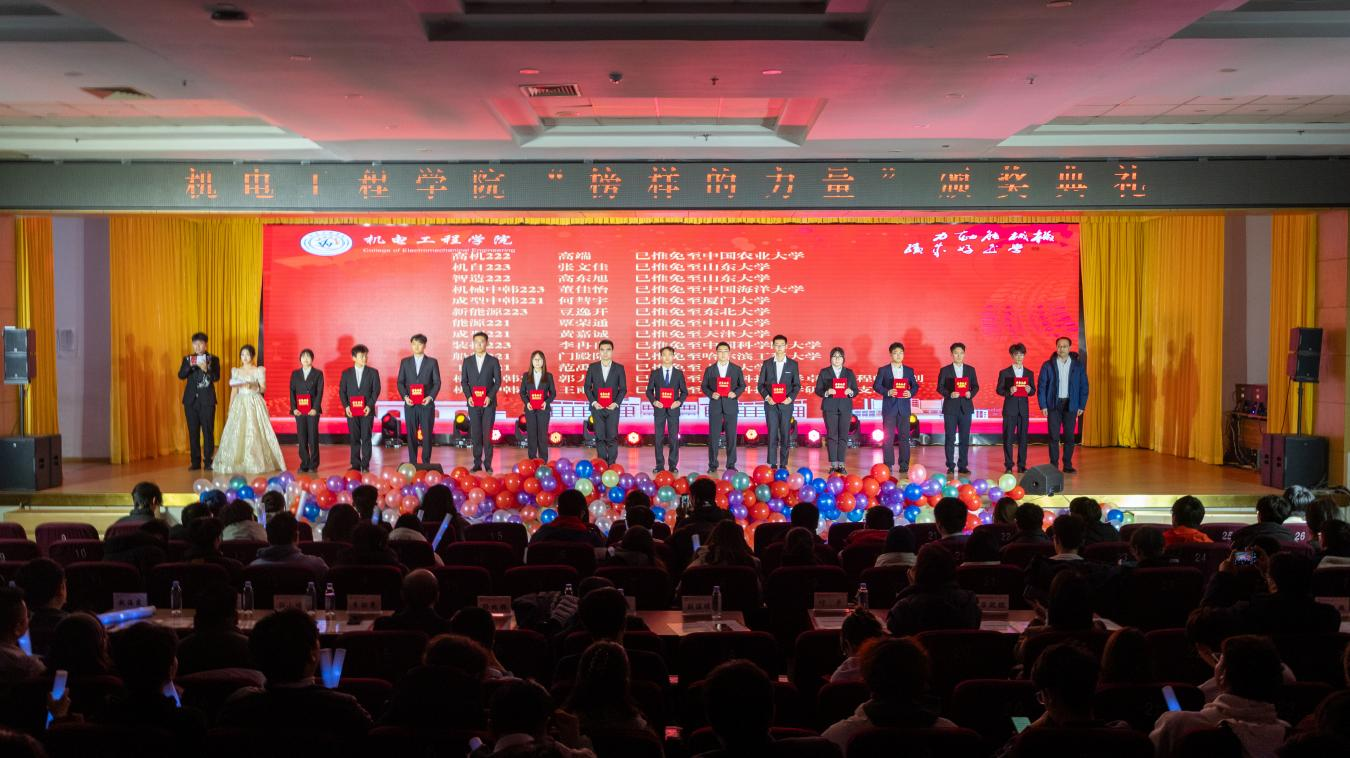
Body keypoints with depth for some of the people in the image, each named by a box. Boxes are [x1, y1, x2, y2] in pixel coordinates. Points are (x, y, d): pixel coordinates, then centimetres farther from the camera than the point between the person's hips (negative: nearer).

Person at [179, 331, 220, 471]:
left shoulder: (213, 359, 3)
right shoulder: (187, 359, 10)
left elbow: (216, 377, -7)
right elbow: (181, 376, 0)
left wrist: (206, 370, -25)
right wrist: (190, 365, -17)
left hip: (207, 401, -3)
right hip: (191, 401, 3)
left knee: (208, 431, -5)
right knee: (193, 432, 5)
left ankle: (208, 461, 0)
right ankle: (196, 462, 11)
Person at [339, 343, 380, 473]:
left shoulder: (373, 372, 5)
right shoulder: (346, 373, 8)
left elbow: (376, 390, 1)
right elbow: (342, 391, 7)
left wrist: (370, 405, -10)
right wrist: (346, 406, -6)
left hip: (367, 410, -1)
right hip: (351, 411, 1)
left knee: (366, 438, -3)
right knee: (354, 438, 3)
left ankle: (365, 465, 2)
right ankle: (355, 465, 8)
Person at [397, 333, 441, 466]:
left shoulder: (432, 362, 5)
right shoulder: (405, 362, 9)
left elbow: (437, 382, 2)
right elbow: (400, 382, 8)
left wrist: (430, 397, -12)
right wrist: (405, 396, -7)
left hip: (426, 403, -1)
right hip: (410, 404, 1)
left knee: (427, 434, -2)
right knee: (411, 434, 2)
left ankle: (426, 462, 4)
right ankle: (412, 462, 8)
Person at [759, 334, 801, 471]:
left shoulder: (793, 364, 6)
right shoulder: (767, 364, 6)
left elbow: (797, 385, 6)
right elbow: (761, 384, 6)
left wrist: (791, 398, -10)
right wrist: (767, 397, -10)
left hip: (786, 403, 0)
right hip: (771, 403, 0)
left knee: (785, 434, 2)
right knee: (772, 434, -4)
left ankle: (783, 464, 7)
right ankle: (772, 464, -2)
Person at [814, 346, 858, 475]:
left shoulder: (849, 372, 12)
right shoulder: (824, 372, 7)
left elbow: (856, 390, 10)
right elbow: (818, 390, 3)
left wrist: (851, 392, -12)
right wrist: (827, 392, -16)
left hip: (845, 408, 1)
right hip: (830, 408, -1)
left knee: (843, 436, -2)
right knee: (831, 436, -3)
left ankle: (841, 464, 3)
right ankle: (833, 465, 0)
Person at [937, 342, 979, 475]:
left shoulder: (970, 370, 9)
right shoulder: (945, 370, 3)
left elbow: (976, 386, 10)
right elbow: (940, 388, 1)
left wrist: (971, 393, -10)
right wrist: (949, 394, -16)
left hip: (965, 407, 2)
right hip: (950, 408, -2)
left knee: (965, 438, 3)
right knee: (950, 438, -2)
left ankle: (963, 465, 9)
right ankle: (950, 466, 3)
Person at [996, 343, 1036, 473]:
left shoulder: (1029, 373, 12)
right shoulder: (1004, 373, 3)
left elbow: (1033, 391, 11)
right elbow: (998, 390, 0)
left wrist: (1029, 390, -11)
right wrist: (1009, 392, -18)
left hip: (1024, 409, 2)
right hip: (1010, 408, -2)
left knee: (1023, 438, 3)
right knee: (1008, 438, -2)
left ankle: (1022, 465, 9)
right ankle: (1008, 466, 4)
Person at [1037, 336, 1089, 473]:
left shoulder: (1078, 366, 4)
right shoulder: (1048, 365, 1)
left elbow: (1084, 387, 6)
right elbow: (1041, 386, 1)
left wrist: (1081, 406, -1)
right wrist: (1043, 405, -6)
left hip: (1071, 405, 1)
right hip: (1053, 405, -1)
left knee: (1069, 436, 2)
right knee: (1054, 436, -2)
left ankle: (1068, 465, 10)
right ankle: (1054, 465, 3)